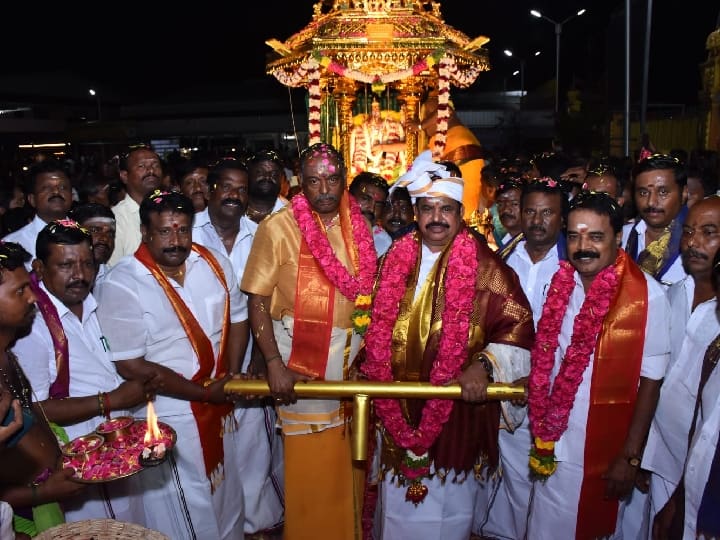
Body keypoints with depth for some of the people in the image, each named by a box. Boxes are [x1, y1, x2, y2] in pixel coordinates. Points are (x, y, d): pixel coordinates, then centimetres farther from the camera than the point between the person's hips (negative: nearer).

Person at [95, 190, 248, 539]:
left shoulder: (213, 262, -4)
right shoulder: (121, 285, -18)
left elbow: (237, 318, 7)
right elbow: (131, 366, -19)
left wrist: (230, 377, -6)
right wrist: (204, 392, -15)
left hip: (221, 406, 5)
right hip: (170, 416, -5)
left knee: (228, 499, 24)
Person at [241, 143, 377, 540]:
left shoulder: (358, 226, 4)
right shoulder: (278, 227, -10)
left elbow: (367, 291, 11)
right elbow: (257, 301, -10)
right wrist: (274, 364, -16)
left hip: (351, 352, 4)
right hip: (301, 353, -4)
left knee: (349, 452, 15)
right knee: (310, 457, 7)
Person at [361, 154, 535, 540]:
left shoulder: (485, 268, -6)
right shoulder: (394, 261, 5)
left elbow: (518, 327, -9)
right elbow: (375, 328, 12)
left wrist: (484, 365, -23)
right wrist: (367, 372, 6)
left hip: (456, 412, -3)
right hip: (398, 411, 4)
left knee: (446, 509, 12)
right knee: (397, 504, 19)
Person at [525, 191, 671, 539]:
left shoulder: (648, 296, -16)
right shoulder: (559, 285, -3)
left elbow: (650, 382, -11)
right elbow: (544, 364, 4)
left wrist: (631, 457, -10)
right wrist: (540, 436, 5)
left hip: (606, 453, -4)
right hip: (553, 447, 4)